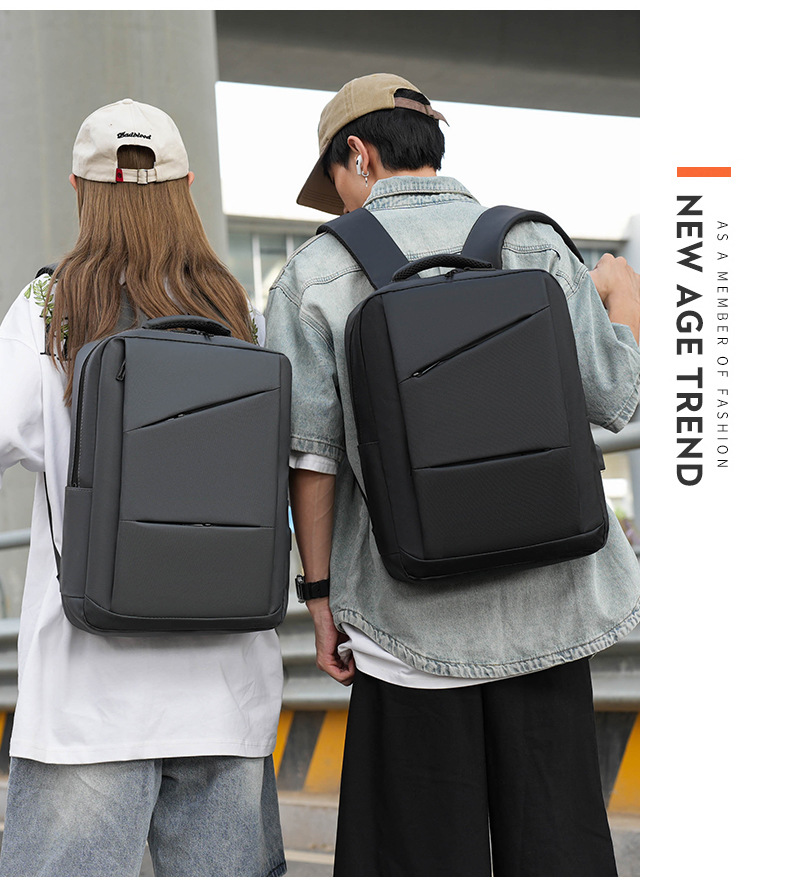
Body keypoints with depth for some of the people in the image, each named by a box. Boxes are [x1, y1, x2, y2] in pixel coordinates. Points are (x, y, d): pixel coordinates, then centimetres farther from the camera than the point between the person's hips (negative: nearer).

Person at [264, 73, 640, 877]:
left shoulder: (316, 272, 0)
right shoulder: (531, 244, 3)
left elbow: (310, 449, -5)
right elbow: (612, 395, -1)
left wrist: (319, 591, 2)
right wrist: (624, 299, 18)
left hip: (413, 609, -1)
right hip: (543, 598, 2)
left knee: (426, 848, 7)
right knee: (557, 837, 9)